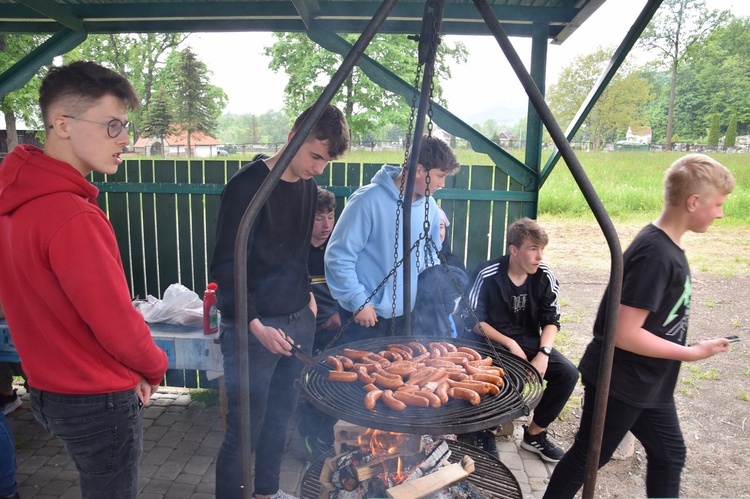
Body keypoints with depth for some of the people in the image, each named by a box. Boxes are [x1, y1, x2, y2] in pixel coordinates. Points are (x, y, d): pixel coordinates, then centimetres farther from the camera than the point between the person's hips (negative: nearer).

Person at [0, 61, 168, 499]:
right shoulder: (71, 217, -29)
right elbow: (116, 321, -23)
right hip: (98, 400, -8)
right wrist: (155, 367, -3)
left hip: (50, 387, 8)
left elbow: (49, 307, 6)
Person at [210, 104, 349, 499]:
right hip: (253, 328, -6)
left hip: (299, 321, 7)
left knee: (281, 415, 17)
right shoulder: (248, 185, -15)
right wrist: (256, 326, -21)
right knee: (245, 429, 3)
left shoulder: (308, 185, 7)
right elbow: (225, 269, -15)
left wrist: (305, 293, 13)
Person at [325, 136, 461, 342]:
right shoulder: (368, 200, -18)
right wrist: (358, 300, -16)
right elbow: (338, 255, -15)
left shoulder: (429, 205, 2)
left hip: (407, 313, 6)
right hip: (365, 313, -5)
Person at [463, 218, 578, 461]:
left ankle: (535, 433, 6)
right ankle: (487, 431, -1)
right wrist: (510, 344, -18)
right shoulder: (487, 275, -16)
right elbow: (473, 320, -12)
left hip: (529, 343, 5)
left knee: (568, 373, -16)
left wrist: (543, 354, -16)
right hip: (492, 343, -4)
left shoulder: (545, 277, -5)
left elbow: (551, 321, 0)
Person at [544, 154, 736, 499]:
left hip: (650, 385, 9)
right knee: (589, 457, 9)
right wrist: (693, 353, -18)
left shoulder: (667, 245, 2)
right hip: (619, 384, -9)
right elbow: (625, 334, -29)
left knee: (669, 454, 22)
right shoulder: (655, 255, -27)